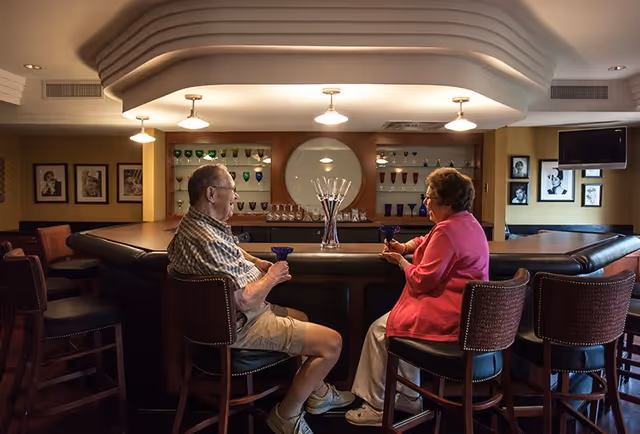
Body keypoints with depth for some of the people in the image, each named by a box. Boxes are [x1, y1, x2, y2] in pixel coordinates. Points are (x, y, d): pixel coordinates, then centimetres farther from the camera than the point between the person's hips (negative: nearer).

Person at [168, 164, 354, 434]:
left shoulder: (193, 224, 4)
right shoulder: (208, 240, -30)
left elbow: (231, 256, 22)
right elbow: (245, 301, -30)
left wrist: (264, 266, 5)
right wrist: (272, 277, -11)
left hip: (234, 314, 11)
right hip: (242, 326, -11)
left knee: (301, 318, 29)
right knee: (332, 342, -7)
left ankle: (318, 393, 39)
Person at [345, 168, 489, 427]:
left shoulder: (447, 230, -21)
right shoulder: (469, 223, 12)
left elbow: (422, 281, -21)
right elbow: (430, 241, 28)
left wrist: (400, 261, -3)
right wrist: (405, 247, 11)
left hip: (448, 316, -11)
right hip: (467, 312, 11)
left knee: (380, 330, 2)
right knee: (398, 322, 23)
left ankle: (376, 406, 14)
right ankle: (408, 399, 26)